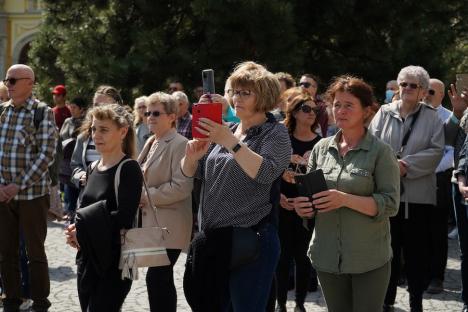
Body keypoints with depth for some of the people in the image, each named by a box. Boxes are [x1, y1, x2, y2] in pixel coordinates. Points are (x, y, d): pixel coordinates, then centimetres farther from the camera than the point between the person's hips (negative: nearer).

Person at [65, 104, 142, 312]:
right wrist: (75, 229, -3)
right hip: (87, 259, 7)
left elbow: (124, 217, -21)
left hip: (114, 263, -7)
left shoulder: (128, 168, -11)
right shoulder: (93, 168, 12)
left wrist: (81, 230, -13)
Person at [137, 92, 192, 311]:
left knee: (156, 278, -13)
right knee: (162, 280, 14)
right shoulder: (152, 143, 15)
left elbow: (182, 186, -20)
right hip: (152, 222, 9)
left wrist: (146, 196, -16)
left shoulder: (179, 144, -12)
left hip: (169, 226, -9)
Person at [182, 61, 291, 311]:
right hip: (213, 240, 7)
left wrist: (231, 142, -26)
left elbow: (265, 172, -21)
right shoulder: (225, 132, 15)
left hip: (250, 242, -6)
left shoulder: (275, 133, -3)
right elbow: (189, 172, 13)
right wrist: (192, 156, -9)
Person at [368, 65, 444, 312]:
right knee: (388, 247, 7)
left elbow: (436, 150, -6)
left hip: (418, 194, -1)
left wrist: (406, 165, -15)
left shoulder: (432, 117, 4)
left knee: (417, 250, 6)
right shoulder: (384, 113, 7)